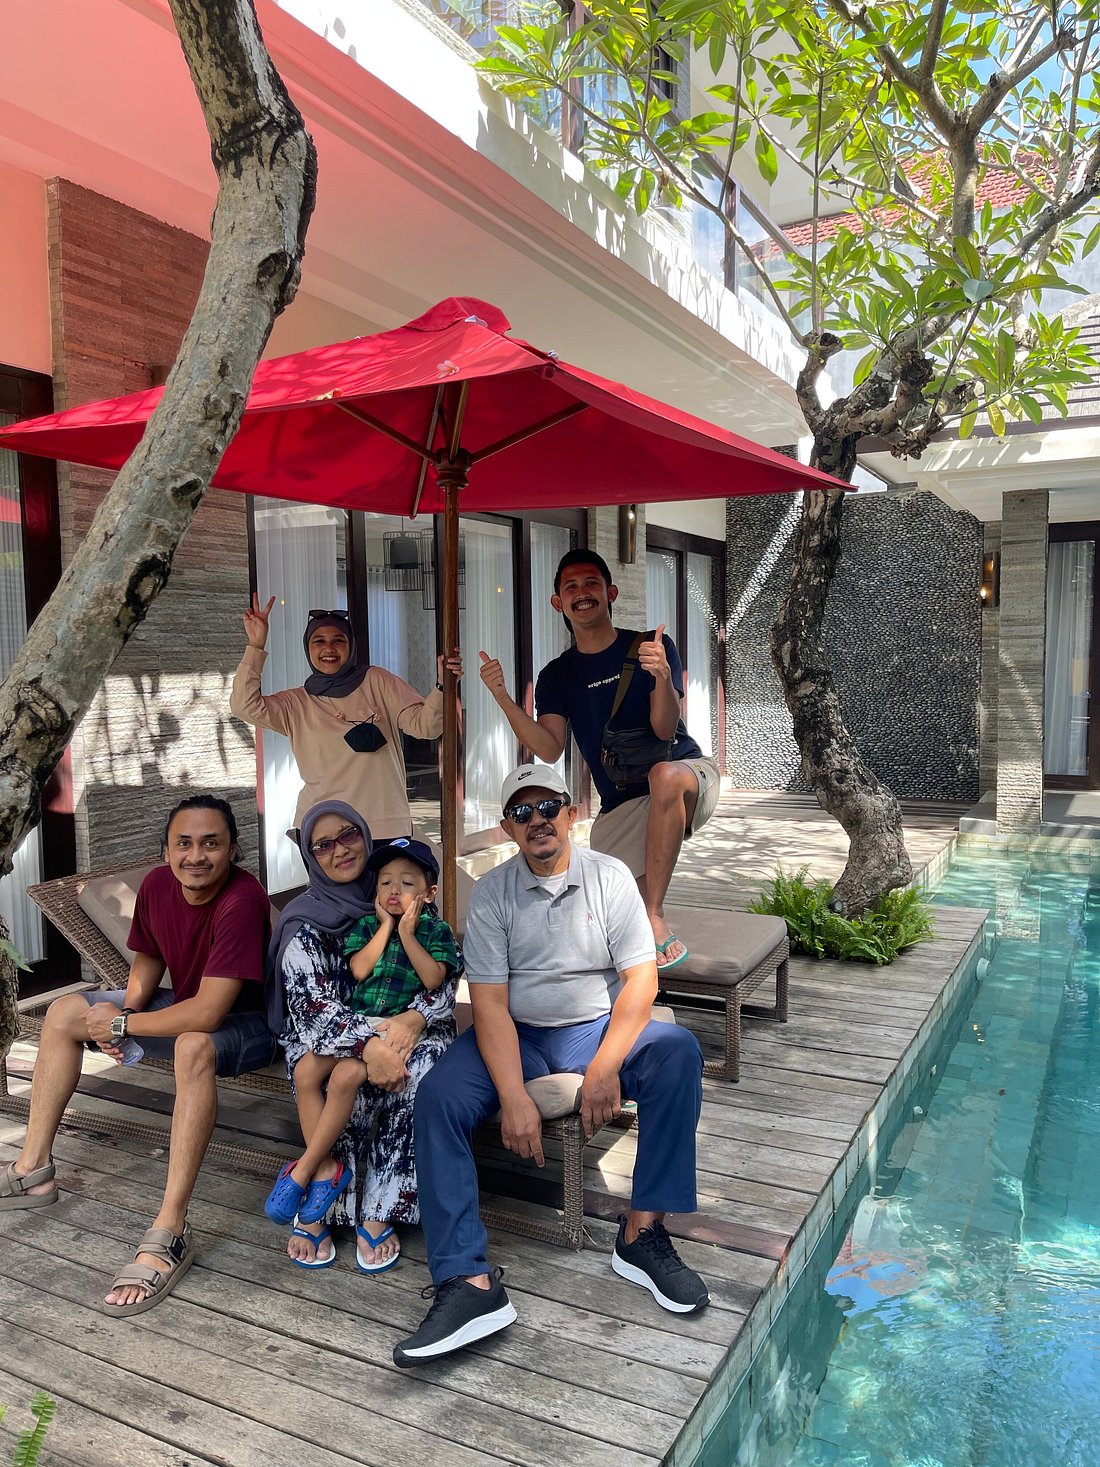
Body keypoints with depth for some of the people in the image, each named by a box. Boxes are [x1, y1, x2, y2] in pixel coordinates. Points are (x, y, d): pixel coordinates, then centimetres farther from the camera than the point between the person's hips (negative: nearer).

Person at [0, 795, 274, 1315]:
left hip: (247, 1022, -8)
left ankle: (169, 1233, -35)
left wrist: (122, 1024, -21)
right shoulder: (157, 884, -10)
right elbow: (147, 962, 9)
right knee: (64, 1011, 6)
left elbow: (207, 1013, -34)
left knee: (193, 1046, -41)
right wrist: (122, 1012, -11)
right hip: (184, 1005, 9)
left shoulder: (243, 899, -32)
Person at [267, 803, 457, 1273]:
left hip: (404, 1027, 2)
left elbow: (446, 976, 2)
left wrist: (414, 1018, -19)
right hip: (334, 1034, -1)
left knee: (425, 1063, -31)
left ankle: (377, 1213, -22)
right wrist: (369, 1043, -31)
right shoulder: (305, 920, -3)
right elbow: (312, 1006, -13)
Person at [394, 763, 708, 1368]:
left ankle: (642, 1233, -19)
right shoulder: (491, 892, -3)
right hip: (515, 1035, 0)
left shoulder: (609, 877, -2)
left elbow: (640, 978, -8)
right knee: (436, 1099, -25)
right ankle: (470, 1281, -24)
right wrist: (514, 1097, -23)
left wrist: (605, 1067, -22)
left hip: (599, 1028, 0)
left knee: (678, 1052, -28)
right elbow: (490, 1001, -11)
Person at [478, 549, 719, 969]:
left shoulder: (651, 647, -2)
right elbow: (549, 750, -9)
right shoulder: (556, 676, 7)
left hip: (687, 776, -2)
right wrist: (502, 697, -21)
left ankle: (655, 920, -32)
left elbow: (665, 729, -15)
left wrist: (663, 677, -36)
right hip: (620, 806, 3)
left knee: (664, 776, -40)